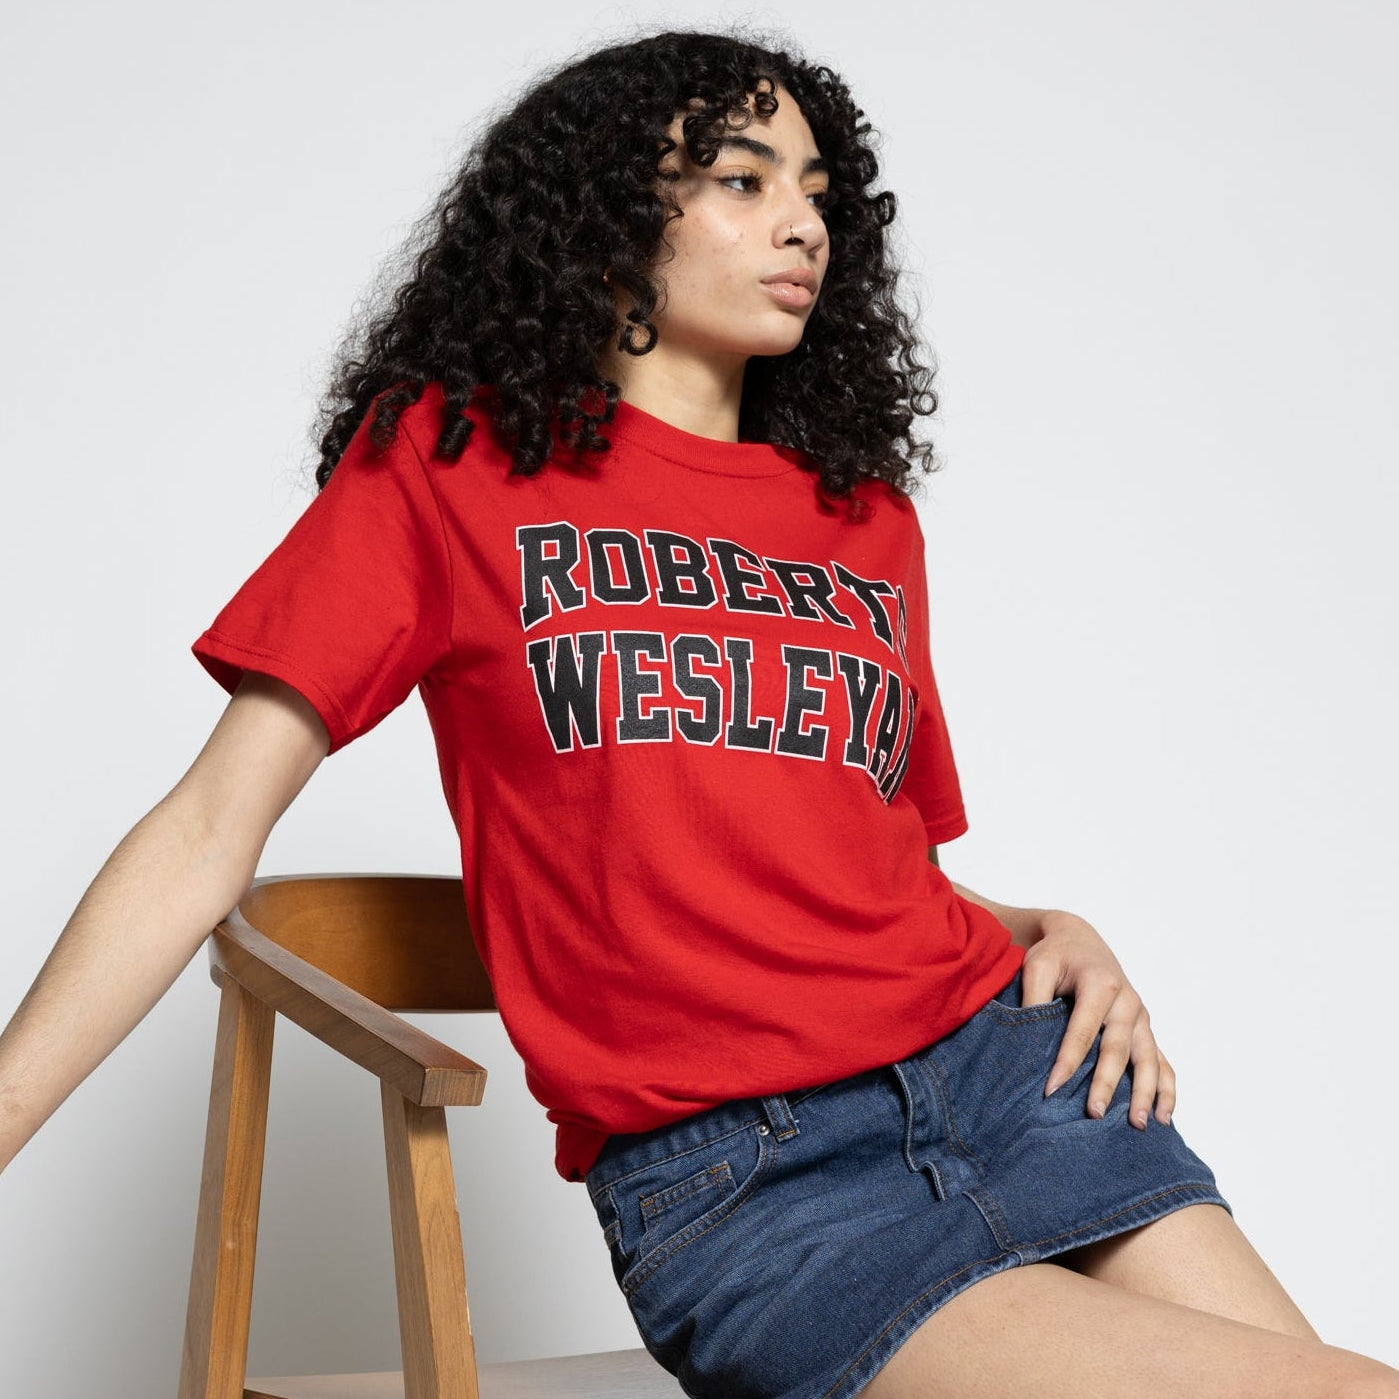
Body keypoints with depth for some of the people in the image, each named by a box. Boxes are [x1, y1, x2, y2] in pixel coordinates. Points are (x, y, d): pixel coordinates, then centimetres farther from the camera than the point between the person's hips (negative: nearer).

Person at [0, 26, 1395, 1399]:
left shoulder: (866, 514, 17)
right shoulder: (455, 458, 5)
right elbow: (207, 835, 1)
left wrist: (1052, 932, 4)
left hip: (1003, 1062, 6)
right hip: (723, 1176, -5)